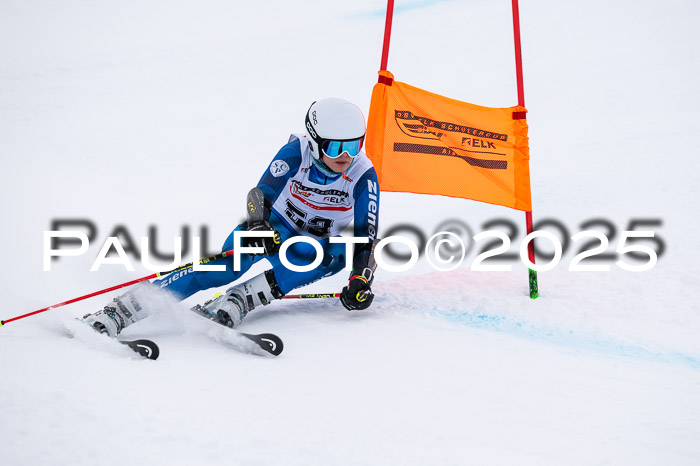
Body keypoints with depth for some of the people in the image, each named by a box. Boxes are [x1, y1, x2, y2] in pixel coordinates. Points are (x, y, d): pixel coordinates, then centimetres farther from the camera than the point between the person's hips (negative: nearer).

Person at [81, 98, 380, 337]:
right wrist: (258, 226, -42)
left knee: (335, 255, -36)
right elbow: (261, 196, -21)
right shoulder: (296, 152, -19)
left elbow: (367, 237, -15)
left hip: (316, 244, 1)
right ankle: (116, 313, -36)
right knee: (227, 266, -29)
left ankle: (232, 305, -42)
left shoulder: (363, 176, -18)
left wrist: (361, 280, -30)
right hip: (274, 228, -1)